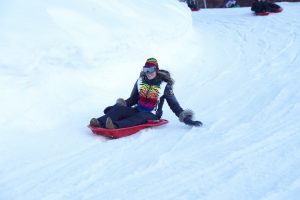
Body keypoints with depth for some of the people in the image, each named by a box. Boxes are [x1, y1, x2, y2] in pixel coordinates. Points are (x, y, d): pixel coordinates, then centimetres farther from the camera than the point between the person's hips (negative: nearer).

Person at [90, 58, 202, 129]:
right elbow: (132, 99, 18)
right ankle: (100, 122, -50)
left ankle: (116, 125, -63)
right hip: (138, 110, 4)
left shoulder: (164, 85, -2)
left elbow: (174, 105, 1)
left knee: (140, 117, -38)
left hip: (152, 116, -4)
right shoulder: (140, 81, 9)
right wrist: (119, 105, 4)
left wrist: (185, 118, -8)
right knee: (119, 109, -23)